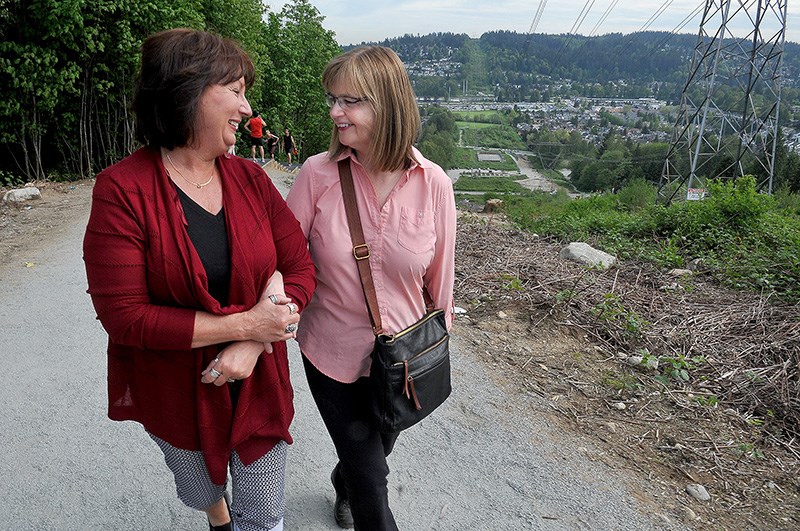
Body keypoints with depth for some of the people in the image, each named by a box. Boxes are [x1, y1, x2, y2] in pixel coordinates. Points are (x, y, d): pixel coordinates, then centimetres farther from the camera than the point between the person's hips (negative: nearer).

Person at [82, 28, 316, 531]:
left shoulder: (250, 178, -6)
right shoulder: (123, 189, -19)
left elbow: (301, 267, -7)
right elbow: (124, 315, -23)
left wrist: (252, 347, -21)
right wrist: (244, 324, -26)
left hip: (258, 385, 2)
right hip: (175, 395, -2)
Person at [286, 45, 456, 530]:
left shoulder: (433, 184, -14)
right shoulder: (318, 174, -15)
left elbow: (440, 280, -4)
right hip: (331, 356, -1)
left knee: (374, 453, 27)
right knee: (371, 481, 8)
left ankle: (343, 483, 62)